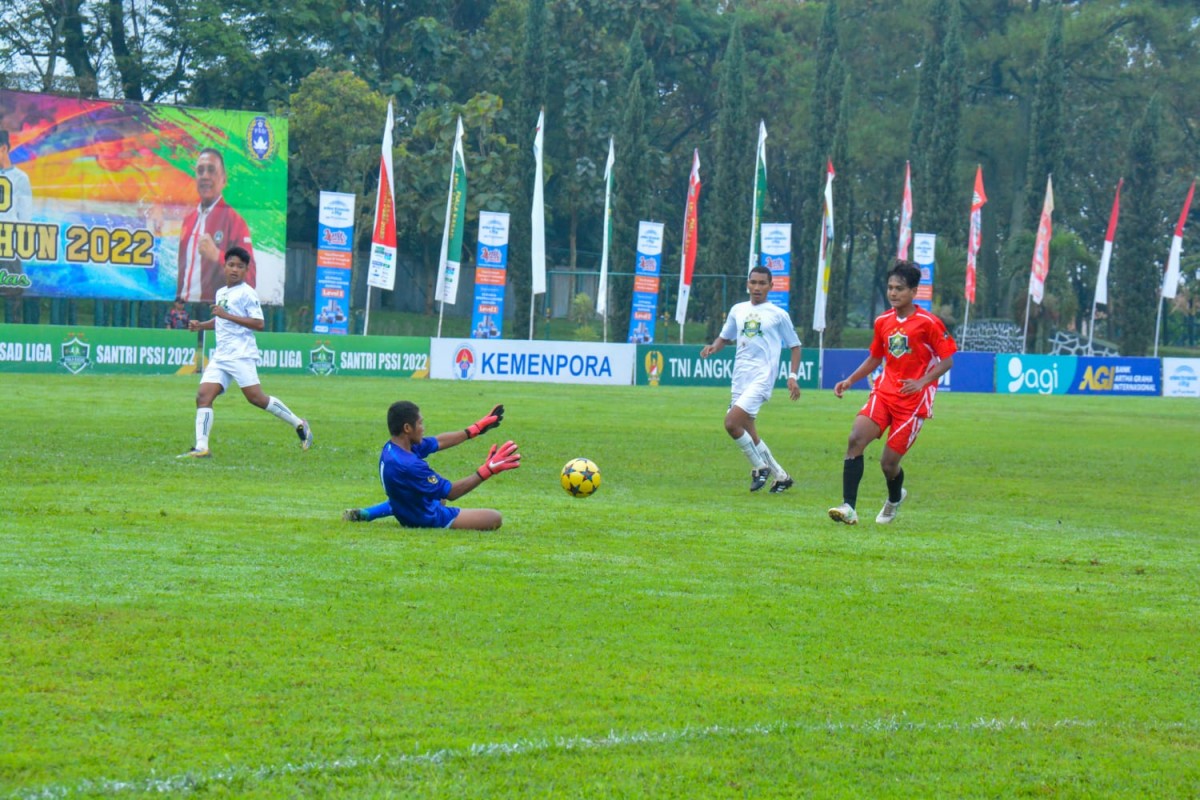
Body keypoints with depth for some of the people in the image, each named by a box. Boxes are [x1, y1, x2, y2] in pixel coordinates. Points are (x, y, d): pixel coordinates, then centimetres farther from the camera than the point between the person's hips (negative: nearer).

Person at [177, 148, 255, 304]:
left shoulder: (234, 220, -3)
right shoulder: (188, 219, 17)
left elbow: (249, 278, -10)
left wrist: (216, 255, -23)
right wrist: (177, 299, 9)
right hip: (184, 305, 5)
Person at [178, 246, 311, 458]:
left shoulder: (247, 293, -6)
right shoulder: (220, 293, 19)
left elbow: (258, 323, -15)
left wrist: (227, 315, -18)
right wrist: (200, 325, 17)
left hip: (242, 355, -7)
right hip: (220, 356, 7)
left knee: (255, 398, -12)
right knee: (203, 396, -7)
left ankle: (299, 425, 3)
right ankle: (201, 448, -12)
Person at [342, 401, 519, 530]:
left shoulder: (392, 447, -6)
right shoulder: (407, 465, -34)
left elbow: (439, 442, 8)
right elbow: (451, 492, -27)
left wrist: (476, 429, 15)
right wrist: (487, 471, -27)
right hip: (428, 519, -9)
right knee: (494, 518, -11)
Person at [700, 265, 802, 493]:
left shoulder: (778, 315, 2)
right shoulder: (738, 310, 14)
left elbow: (795, 345, 9)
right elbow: (725, 337, 24)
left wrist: (792, 376, -2)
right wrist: (713, 347, 2)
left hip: (762, 377, -6)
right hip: (740, 378, 6)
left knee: (732, 422, -22)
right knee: (748, 434, 7)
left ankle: (760, 467, -4)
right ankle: (780, 476, 21)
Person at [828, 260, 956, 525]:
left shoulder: (928, 323, -8)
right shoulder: (883, 322, 9)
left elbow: (946, 361, -6)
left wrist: (922, 382, -21)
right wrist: (849, 381, 10)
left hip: (914, 399, -5)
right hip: (885, 391, 5)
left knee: (889, 463, -3)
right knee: (856, 437, -21)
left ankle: (895, 499, 34)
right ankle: (848, 508, -23)